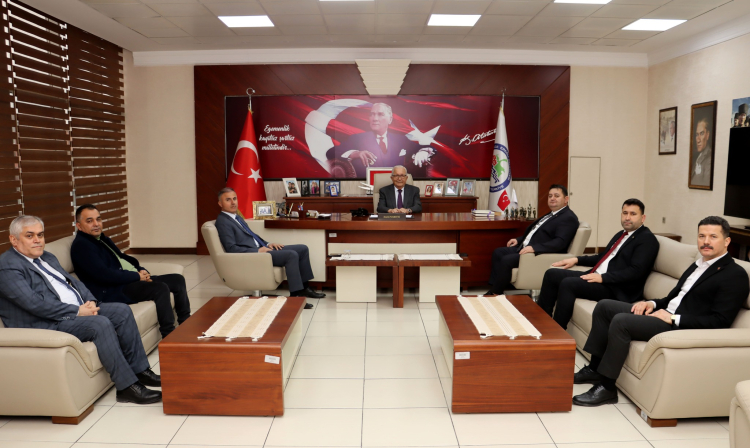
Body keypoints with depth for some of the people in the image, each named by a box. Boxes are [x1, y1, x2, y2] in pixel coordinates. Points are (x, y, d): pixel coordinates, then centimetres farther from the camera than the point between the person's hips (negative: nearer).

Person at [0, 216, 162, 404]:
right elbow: (36, 304, -21)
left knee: (122, 311, -5)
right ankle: (127, 387, -23)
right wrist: (77, 311, -19)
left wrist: (90, 301, -3)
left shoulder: (47, 258, 18)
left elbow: (73, 281, 17)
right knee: (100, 323, -29)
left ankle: (140, 370, 0)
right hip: (47, 325, -9)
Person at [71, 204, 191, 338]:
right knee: (161, 288, -29)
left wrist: (142, 271, 3)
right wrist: (137, 276, -16)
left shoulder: (101, 238, 19)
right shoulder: (81, 245, -11)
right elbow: (103, 274, -21)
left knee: (178, 279, 5)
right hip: (113, 290, -10)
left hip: (134, 278, 10)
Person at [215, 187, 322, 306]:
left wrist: (267, 244, 9)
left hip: (259, 249, 10)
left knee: (303, 249, 3)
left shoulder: (236, 217, 19)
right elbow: (232, 248, -18)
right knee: (291, 255, -26)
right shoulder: (223, 222, -10)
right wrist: (258, 251, -19)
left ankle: (304, 287, 8)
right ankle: (296, 295, -22)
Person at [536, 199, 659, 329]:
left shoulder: (647, 239, -6)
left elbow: (636, 271, -18)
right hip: (597, 276, 9)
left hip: (616, 289, -9)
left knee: (568, 283, -28)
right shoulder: (621, 235, 20)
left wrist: (603, 277, -23)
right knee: (552, 274, 0)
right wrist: (577, 260, 17)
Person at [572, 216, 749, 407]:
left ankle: (607, 387, -17)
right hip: (665, 313, 10)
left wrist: (673, 318, -19)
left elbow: (720, 321, -17)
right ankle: (595, 368, 6)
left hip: (682, 327, -9)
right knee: (604, 306, 2)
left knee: (621, 321, -28)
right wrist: (652, 303, 3)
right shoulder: (698, 265, 19)